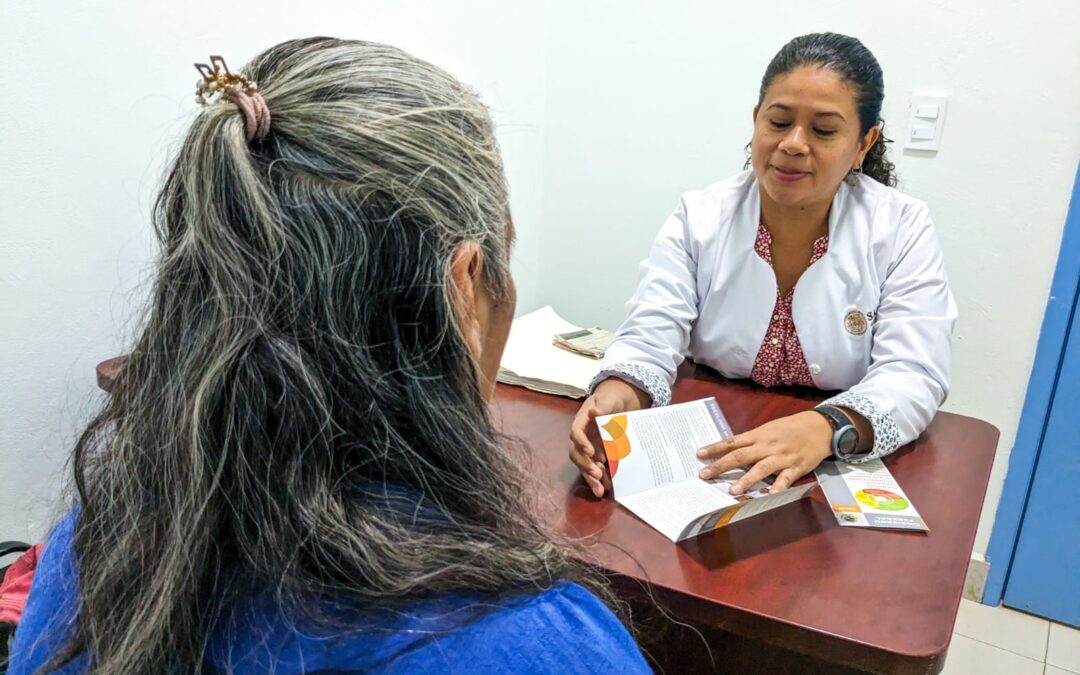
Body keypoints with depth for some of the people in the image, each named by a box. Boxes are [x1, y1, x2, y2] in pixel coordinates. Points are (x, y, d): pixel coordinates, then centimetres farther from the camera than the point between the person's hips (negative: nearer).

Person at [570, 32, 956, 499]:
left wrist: (826, 429, -33)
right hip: (706, 463, 2)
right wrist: (618, 394, -33)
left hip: (846, 473, -1)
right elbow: (648, 340, -10)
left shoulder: (903, 230, -5)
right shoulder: (697, 217, -3)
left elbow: (913, 378, -13)